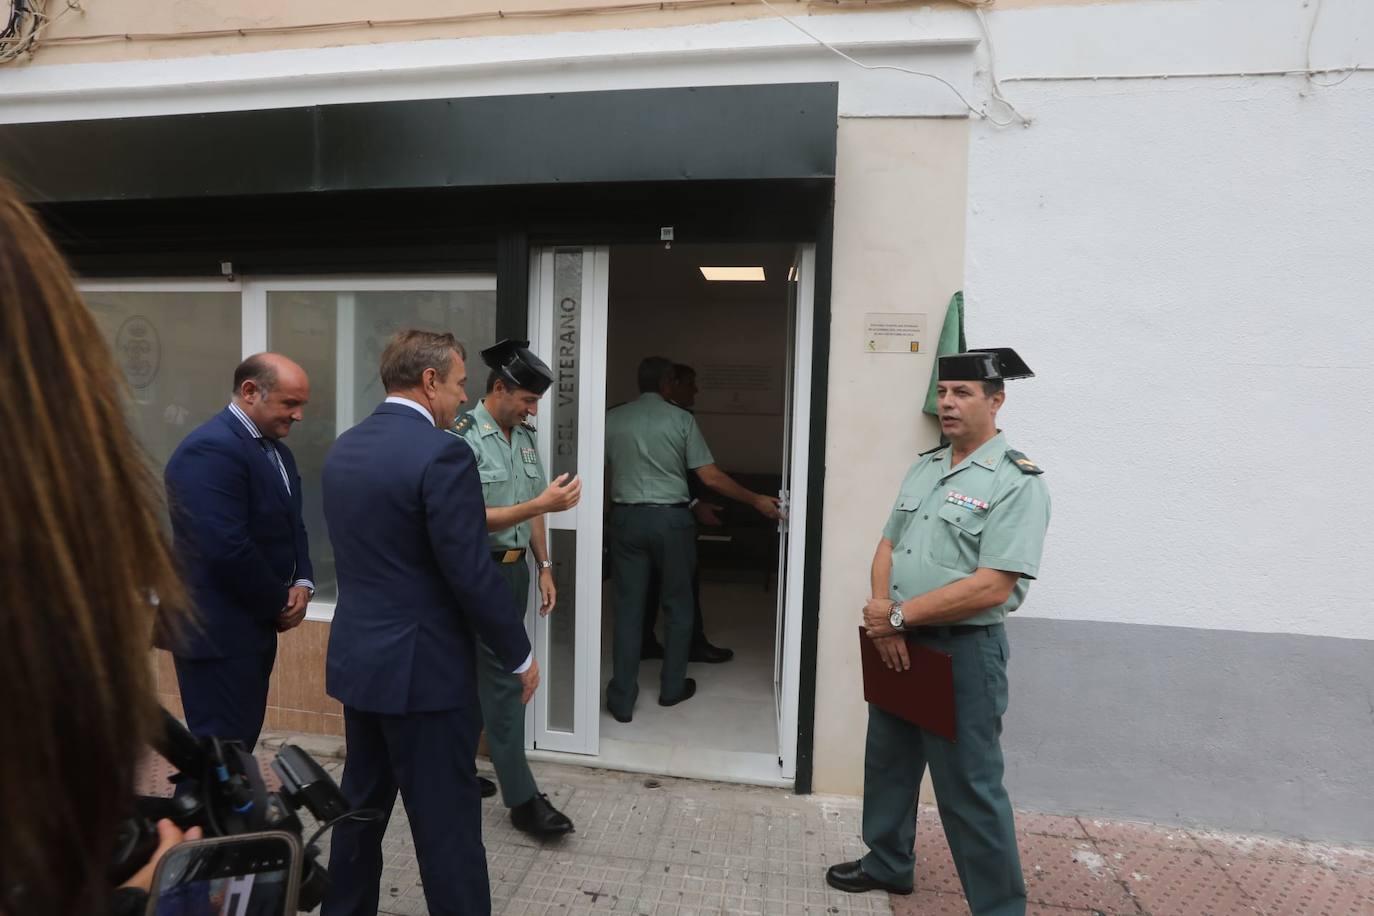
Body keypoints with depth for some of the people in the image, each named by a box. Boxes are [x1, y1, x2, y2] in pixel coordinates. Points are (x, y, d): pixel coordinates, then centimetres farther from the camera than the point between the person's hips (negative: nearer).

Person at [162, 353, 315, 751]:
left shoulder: (277, 449, 11)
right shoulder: (211, 448, -20)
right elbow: (227, 548, -27)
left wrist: (302, 582, -2)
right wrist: (280, 603, -13)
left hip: (254, 624, 9)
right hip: (218, 630, -9)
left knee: (241, 743, 17)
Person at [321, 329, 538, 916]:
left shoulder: (342, 449, 6)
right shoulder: (442, 453, -20)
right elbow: (472, 574, -21)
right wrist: (520, 656, -9)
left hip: (356, 658, 9)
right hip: (424, 667, -8)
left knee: (361, 804, 23)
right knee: (446, 822, 5)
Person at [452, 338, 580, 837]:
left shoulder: (525, 436, 8)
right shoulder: (463, 437, -16)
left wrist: (544, 566, 12)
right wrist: (543, 504, -27)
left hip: (515, 569, 7)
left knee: (479, 675, 16)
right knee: (503, 678, -3)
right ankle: (522, 799, 6)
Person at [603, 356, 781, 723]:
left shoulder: (612, 419, 2)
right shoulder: (681, 418, -4)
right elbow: (710, 476, -7)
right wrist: (756, 500, 1)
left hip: (626, 518, 2)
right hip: (670, 518, -2)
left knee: (628, 607, 7)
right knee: (677, 605, 14)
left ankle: (622, 699, 10)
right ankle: (672, 687, 25)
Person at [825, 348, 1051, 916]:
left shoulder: (1016, 482, -15)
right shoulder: (924, 468, 8)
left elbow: (990, 587, -23)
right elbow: (887, 548, 9)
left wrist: (898, 616, -17)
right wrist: (885, 621, -8)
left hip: (963, 651, -8)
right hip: (899, 644, 8)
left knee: (968, 788, 4)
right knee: (888, 761, 21)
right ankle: (887, 865, 43)